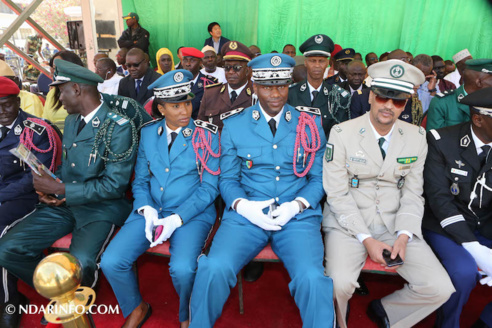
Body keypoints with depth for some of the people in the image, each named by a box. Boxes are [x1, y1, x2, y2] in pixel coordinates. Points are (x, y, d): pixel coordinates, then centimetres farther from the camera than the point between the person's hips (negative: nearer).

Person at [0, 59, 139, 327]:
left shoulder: (118, 127, -15)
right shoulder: (71, 121, 12)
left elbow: (114, 185, -18)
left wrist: (60, 190, -16)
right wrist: (50, 187, -2)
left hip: (102, 208, -7)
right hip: (63, 204, 7)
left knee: (78, 265, -30)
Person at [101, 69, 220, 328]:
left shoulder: (207, 135, -4)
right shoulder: (148, 133, 7)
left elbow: (210, 186, -7)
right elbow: (140, 180, 10)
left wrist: (177, 219, -17)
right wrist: (148, 211, -10)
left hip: (192, 213, -3)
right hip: (151, 210, 4)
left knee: (182, 269, -28)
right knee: (111, 262, -13)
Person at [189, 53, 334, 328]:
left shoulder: (310, 123, 7)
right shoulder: (234, 125, 7)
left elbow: (319, 177, 7)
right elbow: (228, 179, 8)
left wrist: (296, 205, -11)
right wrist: (242, 205, -13)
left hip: (299, 216, 0)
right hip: (246, 214, 1)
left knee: (312, 278, -27)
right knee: (214, 269, -24)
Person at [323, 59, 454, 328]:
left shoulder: (417, 137, 4)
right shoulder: (342, 133, -7)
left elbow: (413, 194, 4)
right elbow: (337, 193, -9)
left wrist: (403, 236, -12)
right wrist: (366, 239, -16)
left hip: (395, 223, 4)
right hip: (349, 223, -3)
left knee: (440, 288, -12)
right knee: (340, 283, -27)